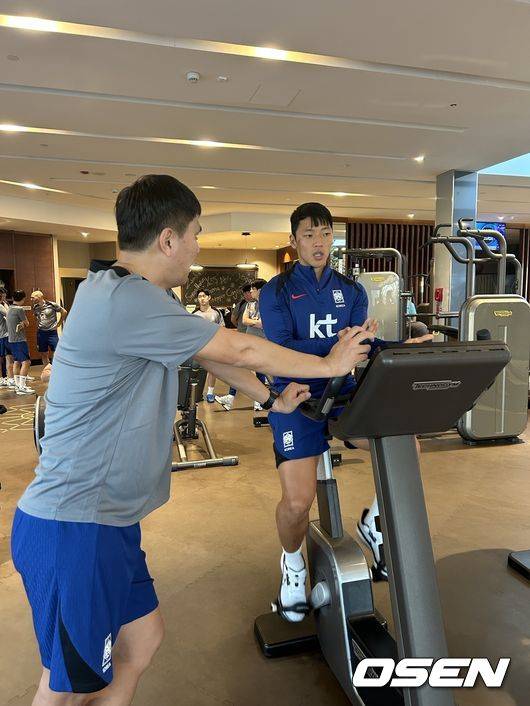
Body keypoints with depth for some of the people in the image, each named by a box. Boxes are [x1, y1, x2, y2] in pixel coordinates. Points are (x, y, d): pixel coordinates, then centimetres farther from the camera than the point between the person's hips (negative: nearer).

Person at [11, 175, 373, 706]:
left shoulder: (137, 295, 8)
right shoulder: (125, 300, -24)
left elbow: (211, 355, 16)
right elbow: (239, 350, -18)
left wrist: (271, 399, 20)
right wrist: (329, 365, -3)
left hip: (108, 517, 9)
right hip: (74, 527, -9)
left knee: (142, 638, 20)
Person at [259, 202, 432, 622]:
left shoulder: (351, 291, 11)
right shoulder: (277, 291, -2)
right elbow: (282, 350, -17)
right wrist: (337, 345, -32)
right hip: (297, 398, -4)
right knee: (298, 503, -15)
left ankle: (375, 522, 17)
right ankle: (293, 562, 22)